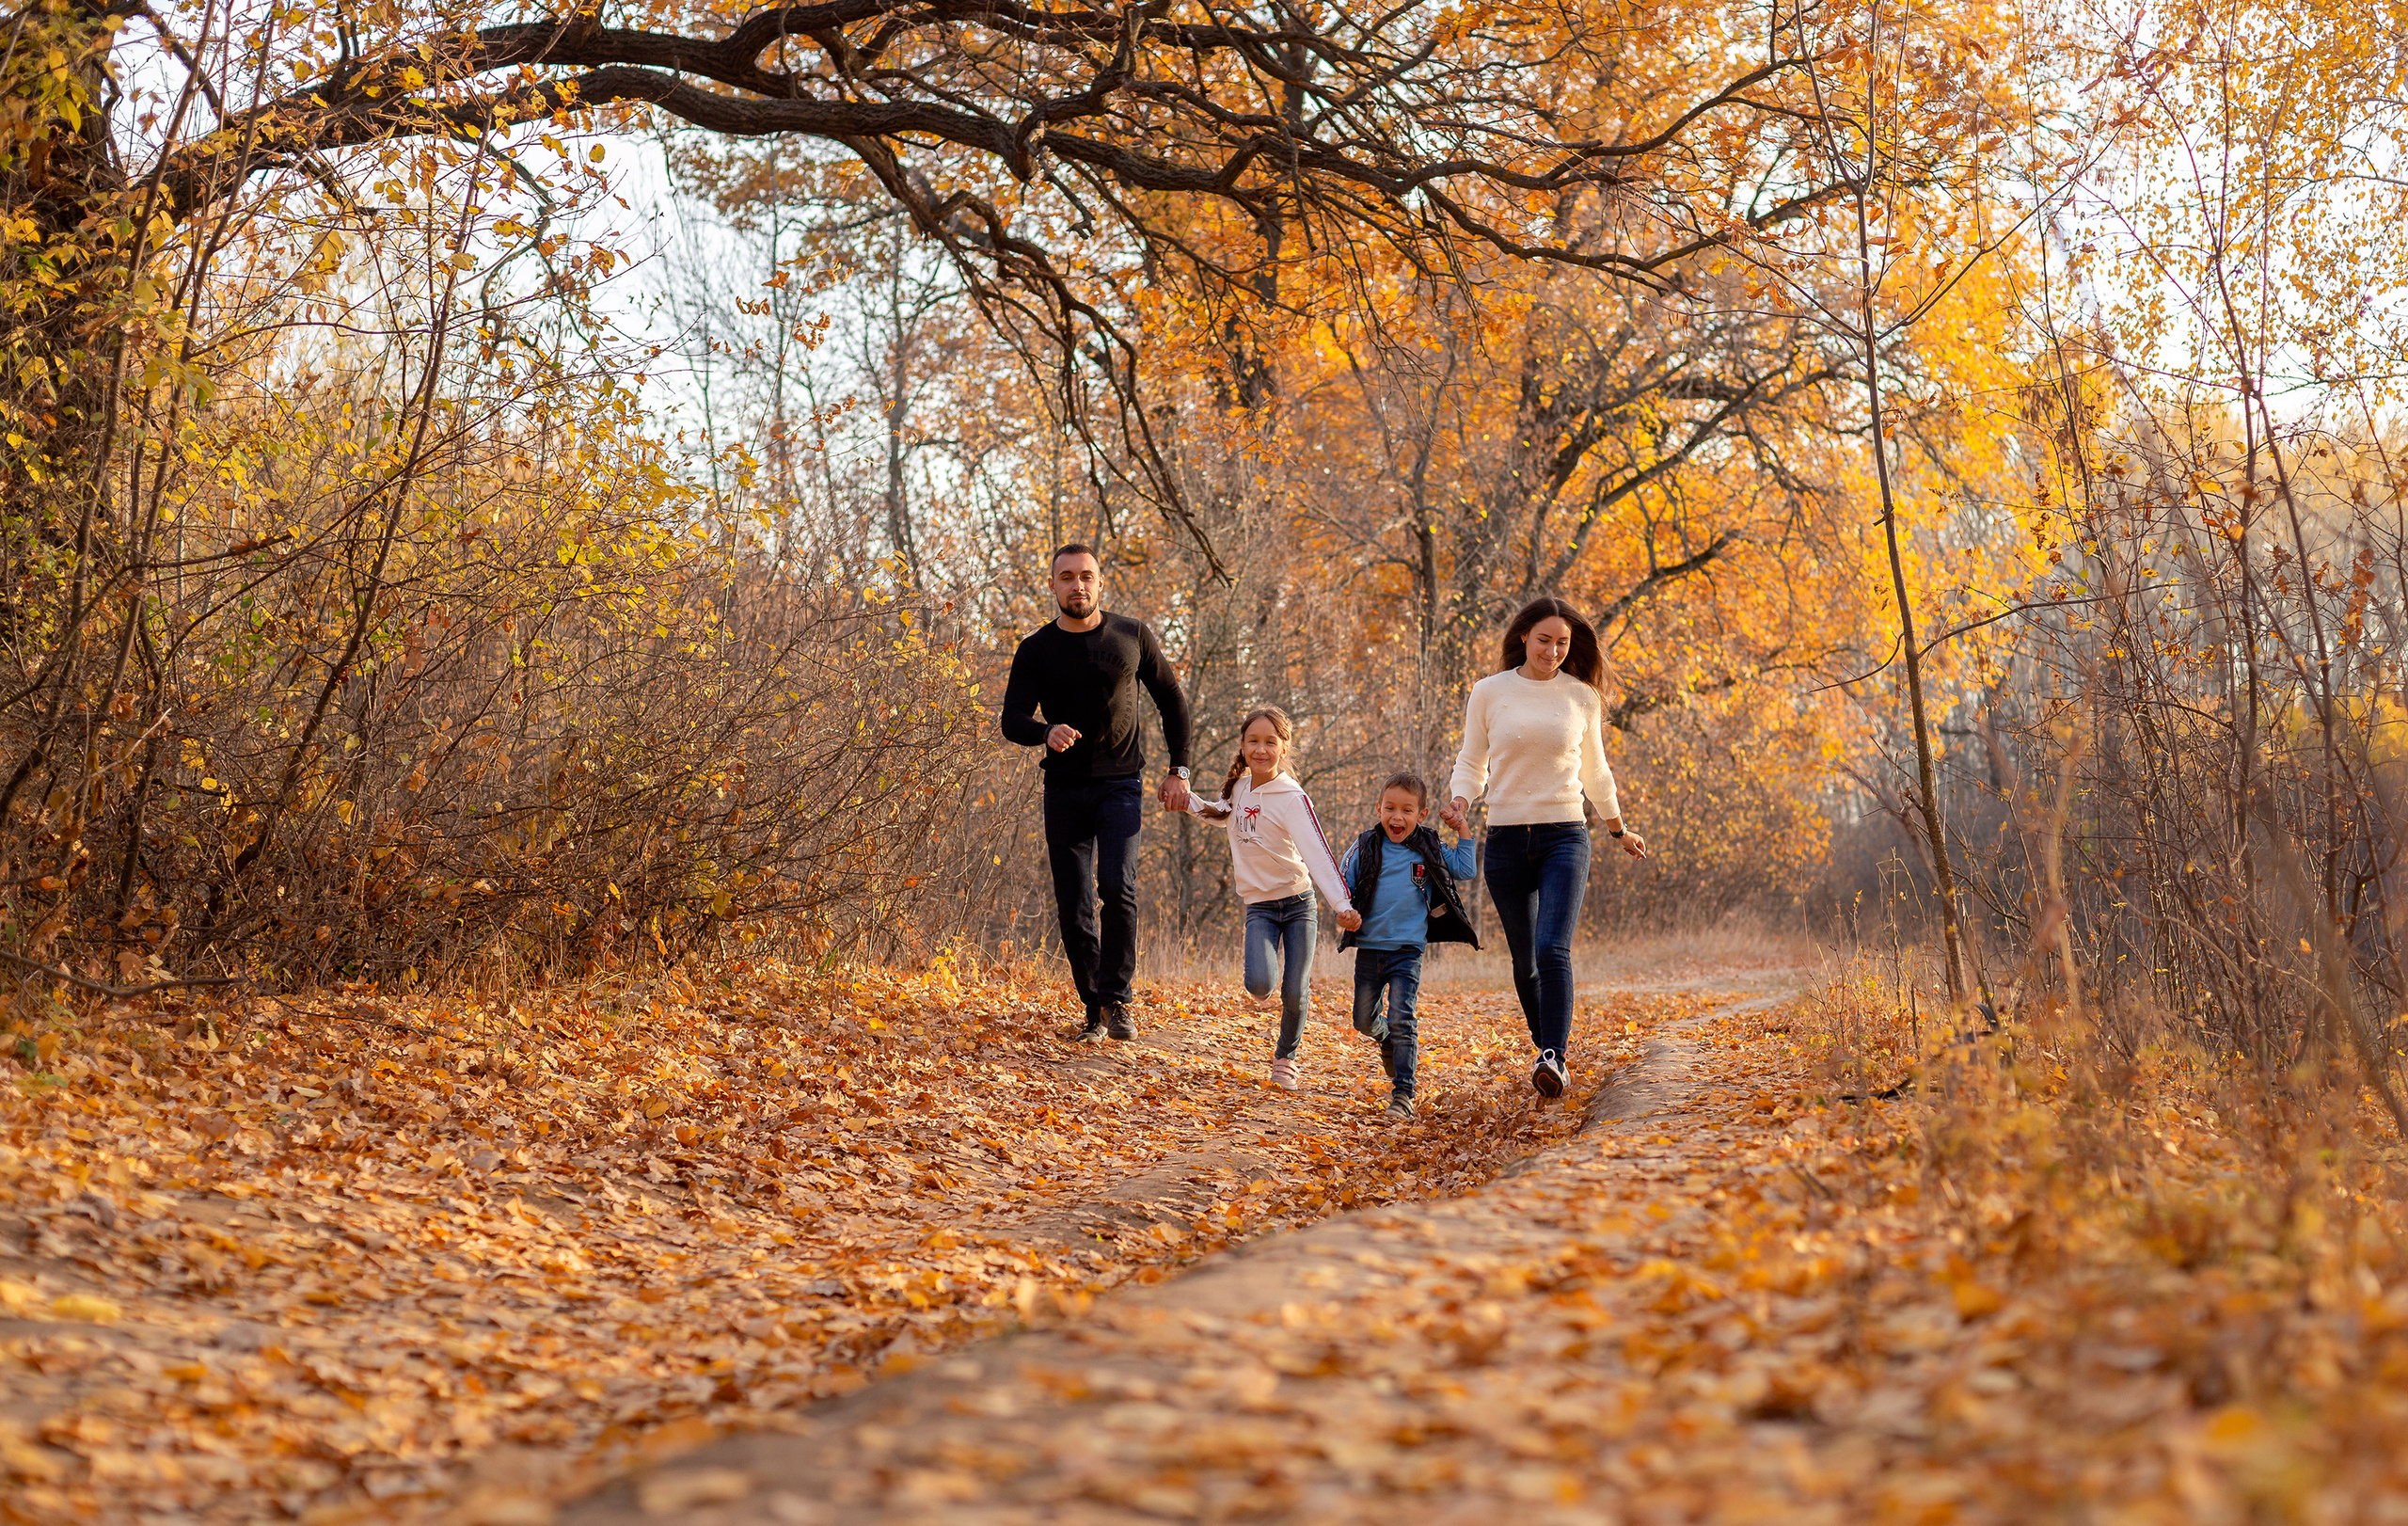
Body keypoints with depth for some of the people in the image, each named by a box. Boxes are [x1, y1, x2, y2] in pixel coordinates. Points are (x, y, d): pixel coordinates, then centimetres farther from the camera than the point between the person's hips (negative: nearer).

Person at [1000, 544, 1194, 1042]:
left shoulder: (1133, 636, 1)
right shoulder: (1036, 649, 0)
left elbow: (1172, 701, 12)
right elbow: (1012, 720, -6)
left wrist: (1178, 770, 7)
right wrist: (1047, 732, -28)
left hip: (1121, 782, -1)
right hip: (1065, 789, 2)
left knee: (1117, 886, -20)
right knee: (1073, 905, 1)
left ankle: (1117, 998, -9)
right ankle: (1094, 1009, 12)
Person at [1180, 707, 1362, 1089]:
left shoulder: (1292, 798, -16)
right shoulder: (1238, 788, 3)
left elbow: (1317, 853, -25)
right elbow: (1221, 814, 28)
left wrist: (1342, 904, -36)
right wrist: (1187, 799, 11)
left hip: (1298, 903, -3)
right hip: (1259, 906, 3)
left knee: (1294, 993, -4)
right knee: (1259, 985, -18)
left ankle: (1285, 1058, 22)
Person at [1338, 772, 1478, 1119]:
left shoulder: (1429, 850, 3)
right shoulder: (1365, 848, 1)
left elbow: (1465, 870, 11)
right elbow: (1342, 886, 6)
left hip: (1407, 950, -2)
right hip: (1369, 947, 2)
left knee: (1402, 1022, -12)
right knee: (1364, 1020, 11)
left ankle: (1402, 1095, -9)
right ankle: (1389, 1042, 45)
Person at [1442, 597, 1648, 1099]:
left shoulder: (1582, 697, 6)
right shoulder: (1490, 692, 3)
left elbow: (1594, 771, 19)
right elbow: (1471, 763, 9)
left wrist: (1619, 830, 27)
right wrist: (1460, 801, -12)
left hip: (1565, 836, -1)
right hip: (1506, 839, 1)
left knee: (1553, 950, -20)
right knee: (1524, 960, 9)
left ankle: (1554, 1059, -25)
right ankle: (1550, 1045, 28)